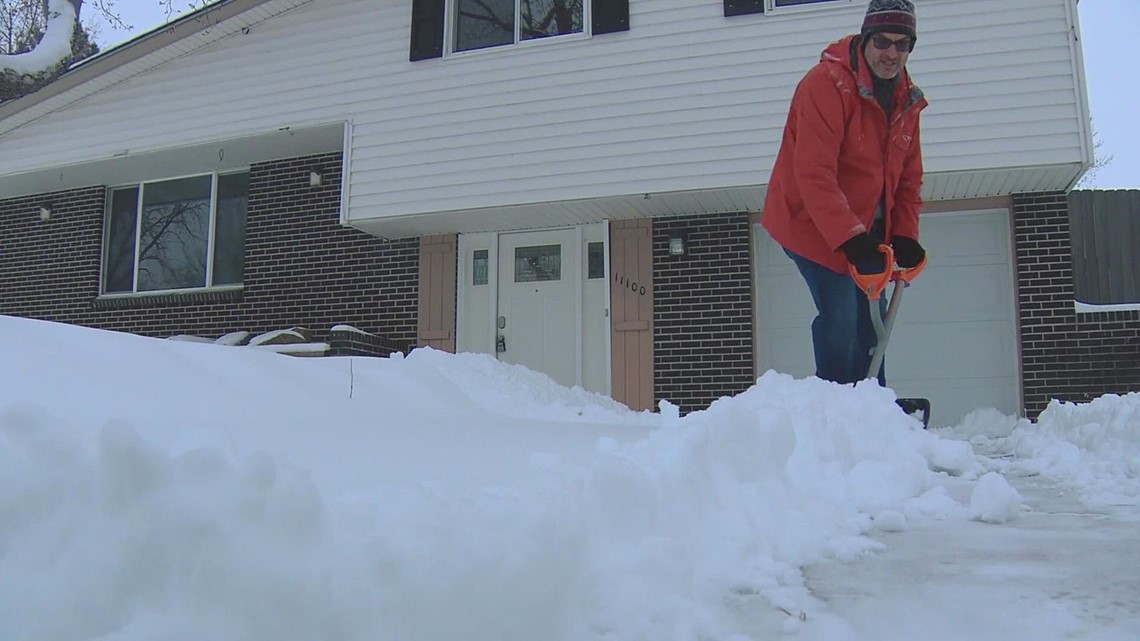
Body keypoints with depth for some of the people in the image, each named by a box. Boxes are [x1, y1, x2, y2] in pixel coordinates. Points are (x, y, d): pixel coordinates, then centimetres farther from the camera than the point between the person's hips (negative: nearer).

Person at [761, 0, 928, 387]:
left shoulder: (907, 100, 5)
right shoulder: (827, 83, -20)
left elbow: (909, 177, 10)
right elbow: (814, 173, -28)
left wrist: (905, 235, -3)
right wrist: (848, 236, -32)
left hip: (868, 229, 8)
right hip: (813, 223, -8)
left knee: (870, 318, 11)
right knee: (840, 316, -14)